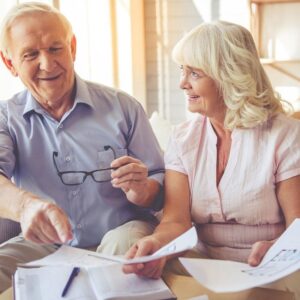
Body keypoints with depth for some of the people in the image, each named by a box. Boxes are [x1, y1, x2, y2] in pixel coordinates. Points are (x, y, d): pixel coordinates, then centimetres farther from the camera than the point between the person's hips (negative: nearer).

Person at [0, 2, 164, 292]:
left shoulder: (122, 107, 0)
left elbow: (160, 185, 3)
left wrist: (141, 191, -22)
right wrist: (25, 205, -43)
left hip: (120, 233, -1)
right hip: (44, 245, 2)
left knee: (129, 243, -33)